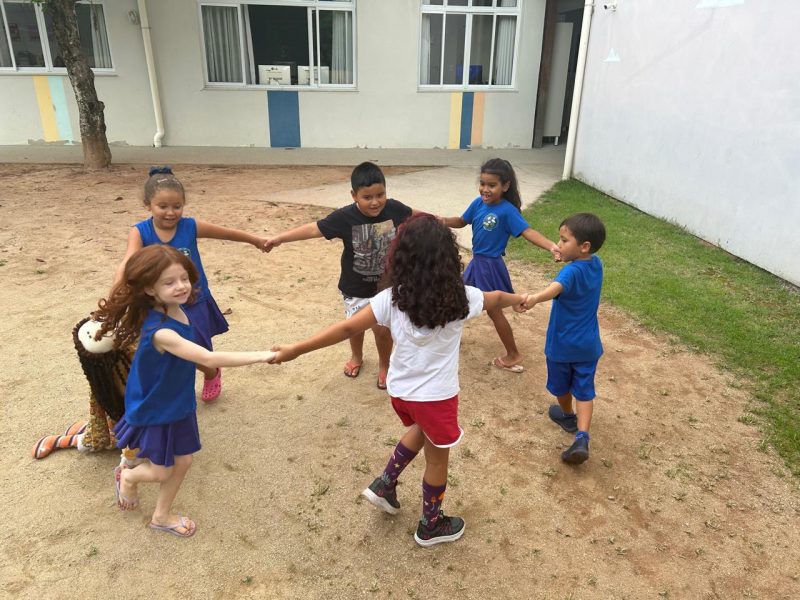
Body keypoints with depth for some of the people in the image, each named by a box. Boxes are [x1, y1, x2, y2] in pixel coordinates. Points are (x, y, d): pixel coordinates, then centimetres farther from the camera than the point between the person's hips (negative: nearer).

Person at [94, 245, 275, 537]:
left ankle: (161, 516, 41)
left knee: (182, 462, 17)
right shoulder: (160, 331, -38)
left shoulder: (179, 310, -12)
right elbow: (210, 360, -44)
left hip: (178, 404, 7)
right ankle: (127, 477, 47)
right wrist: (261, 356, -44)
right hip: (154, 411, -7)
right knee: (162, 472, 12)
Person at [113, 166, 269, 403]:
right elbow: (127, 264, -33)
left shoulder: (191, 226, -14)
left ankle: (212, 374, 49)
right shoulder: (139, 232, -17)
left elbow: (228, 233, 0)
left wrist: (257, 241, 13)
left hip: (194, 304, 1)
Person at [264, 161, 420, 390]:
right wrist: (280, 238, -25)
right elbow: (314, 229, -20)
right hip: (355, 288, 0)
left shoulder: (394, 208, -16)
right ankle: (356, 357, 50)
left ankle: (384, 364, 33)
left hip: (386, 285, 0)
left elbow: (414, 214, 5)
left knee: (383, 328, 4)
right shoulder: (345, 217, -24)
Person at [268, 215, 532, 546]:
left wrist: (296, 349, -12)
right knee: (437, 457, 19)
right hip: (436, 394, -3)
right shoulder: (459, 297, -15)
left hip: (400, 389, 3)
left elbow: (347, 328, -17)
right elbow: (496, 298, 6)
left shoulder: (392, 298, -14)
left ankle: (385, 484, 36)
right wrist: (518, 299, 28)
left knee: (419, 429, 34)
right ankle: (430, 525, 37)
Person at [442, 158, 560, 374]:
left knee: (494, 311, 2)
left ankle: (514, 355, 18)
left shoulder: (507, 210, -23)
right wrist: (443, 221, -10)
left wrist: (551, 246, -45)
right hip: (477, 261, 7)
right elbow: (462, 221, 9)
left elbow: (527, 232, -30)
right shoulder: (478, 203, -4)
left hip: (490, 265, -7)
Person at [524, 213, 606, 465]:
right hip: (588, 344, 6)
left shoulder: (572, 271, -28)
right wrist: (566, 256, 11)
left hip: (562, 344, -5)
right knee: (584, 390, 9)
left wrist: (535, 298, -69)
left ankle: (568, 416, 46)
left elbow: (557, 287, -52)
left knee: (561, 385, 22)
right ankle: (582, 438, -5)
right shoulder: (596, 264, -4)